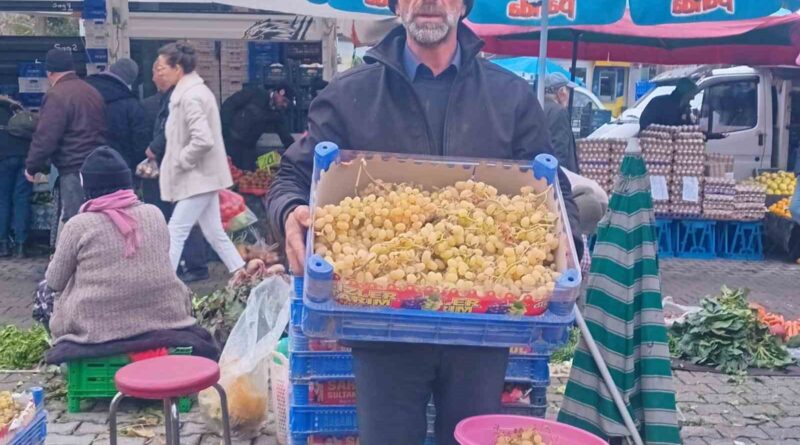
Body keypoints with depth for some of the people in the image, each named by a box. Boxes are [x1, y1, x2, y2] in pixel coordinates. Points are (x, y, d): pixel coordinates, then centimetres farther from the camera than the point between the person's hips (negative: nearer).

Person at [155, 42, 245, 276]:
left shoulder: (190, 96, -19)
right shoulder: (193, 90, 12)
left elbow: (203, 140, -30)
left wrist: (180, 160, -16)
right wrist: (181, 160, 12)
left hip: (198, 177, -10)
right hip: (203, 176, 10)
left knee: (175, 232, -6)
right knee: (214, 232, 13)